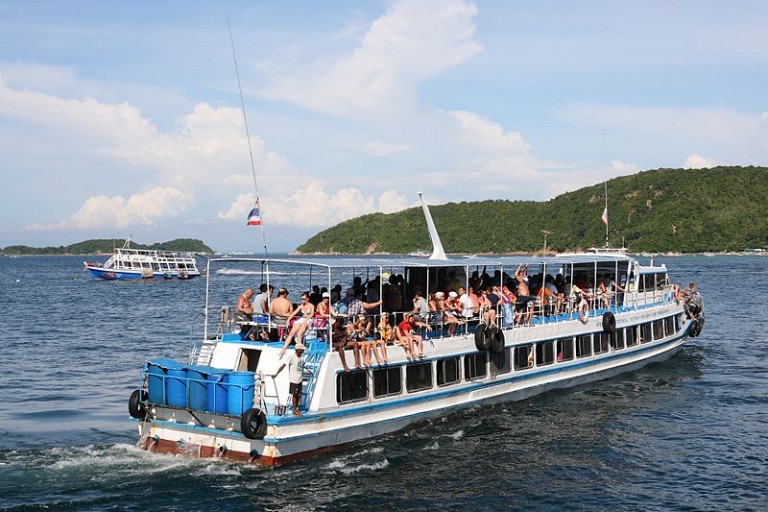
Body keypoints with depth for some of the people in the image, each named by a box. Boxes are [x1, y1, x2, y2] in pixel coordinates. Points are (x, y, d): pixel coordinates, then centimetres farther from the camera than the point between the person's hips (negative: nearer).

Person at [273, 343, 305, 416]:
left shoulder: (301, 357, 7)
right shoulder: (292, 356, -13)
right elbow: (283, 365, -15)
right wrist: (276, 374, -19)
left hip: (300, 379, 6)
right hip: (293, 379, -6)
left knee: (298, 395, 10)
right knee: (294, 394, 0)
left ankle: (296, 409, 21)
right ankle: (295, 410, 7)